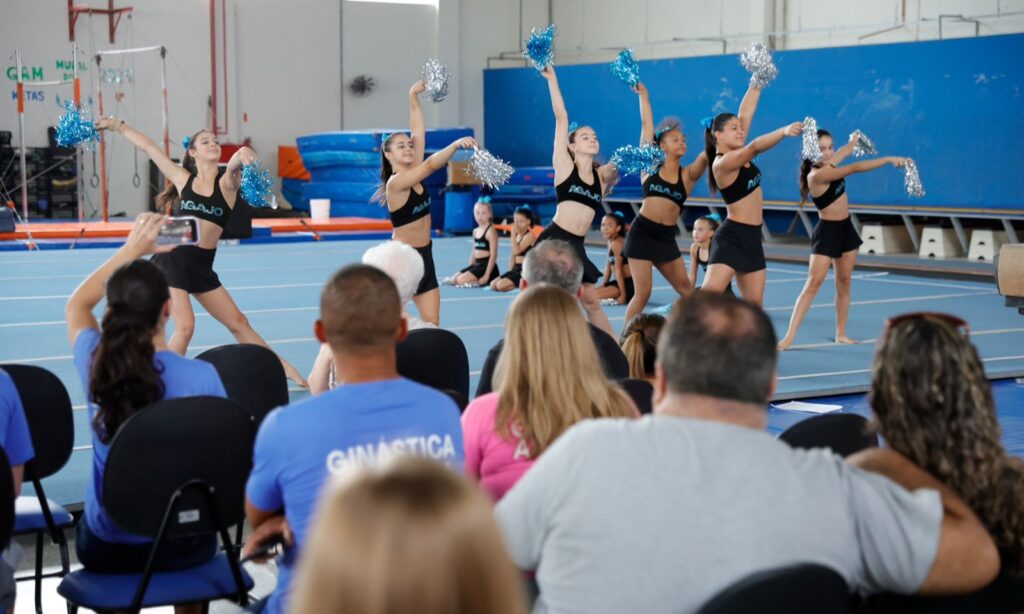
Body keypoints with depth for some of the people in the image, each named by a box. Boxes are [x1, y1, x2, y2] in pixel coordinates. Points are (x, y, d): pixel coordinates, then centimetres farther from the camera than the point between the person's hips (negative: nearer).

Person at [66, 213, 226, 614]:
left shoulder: (96, 365, -13)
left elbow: (77, 305, 10)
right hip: (179, 545, -1)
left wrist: (131, 249, 15)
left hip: (105, 549, 1)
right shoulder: (202, 377, -19)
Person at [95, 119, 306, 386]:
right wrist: (118, 126, 9)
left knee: (239, 323, 13)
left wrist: (242, 154, -45)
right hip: (171, 260, -2)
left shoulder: (227, 182, 1)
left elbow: (235, 164, -23)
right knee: (185, 327, -16)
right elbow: (148, 147, 8)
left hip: (202, 266, 2)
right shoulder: (184, 179, 4)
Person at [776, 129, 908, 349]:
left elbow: (842, 153, 25)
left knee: (844, 282, 11)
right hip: (827, 232, -9)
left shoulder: (829, 166, 1)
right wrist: (888, 159, -23)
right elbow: (855, 169, -24)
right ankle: (790, 335, -16)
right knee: (814, 283, -14)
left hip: (846, 229, 9)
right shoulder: (817, 175, -24)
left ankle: (841, 334, 18)